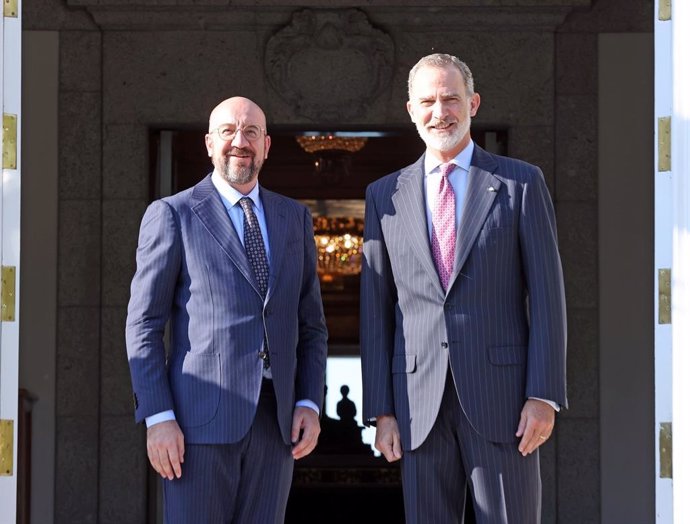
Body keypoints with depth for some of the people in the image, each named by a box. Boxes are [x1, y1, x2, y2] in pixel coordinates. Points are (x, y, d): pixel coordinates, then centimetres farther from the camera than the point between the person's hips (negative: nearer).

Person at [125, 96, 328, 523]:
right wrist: (157, 417, -10)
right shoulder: (172, 215, 2)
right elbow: (144, 325, -1)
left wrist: (310, 403, 4)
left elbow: (311, 323, 16)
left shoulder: (295, 218, 14)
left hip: (276, 419, 4)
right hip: (200, 419, -4)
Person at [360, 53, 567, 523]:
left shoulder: (521, 183, 5)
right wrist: (381, 411, 4)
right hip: (419, 405, 2)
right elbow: (376, 312, 10)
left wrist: (544, 395, -8)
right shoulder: (385, 196, 11)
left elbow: (546, 295, 0)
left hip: (500, 395, -2)